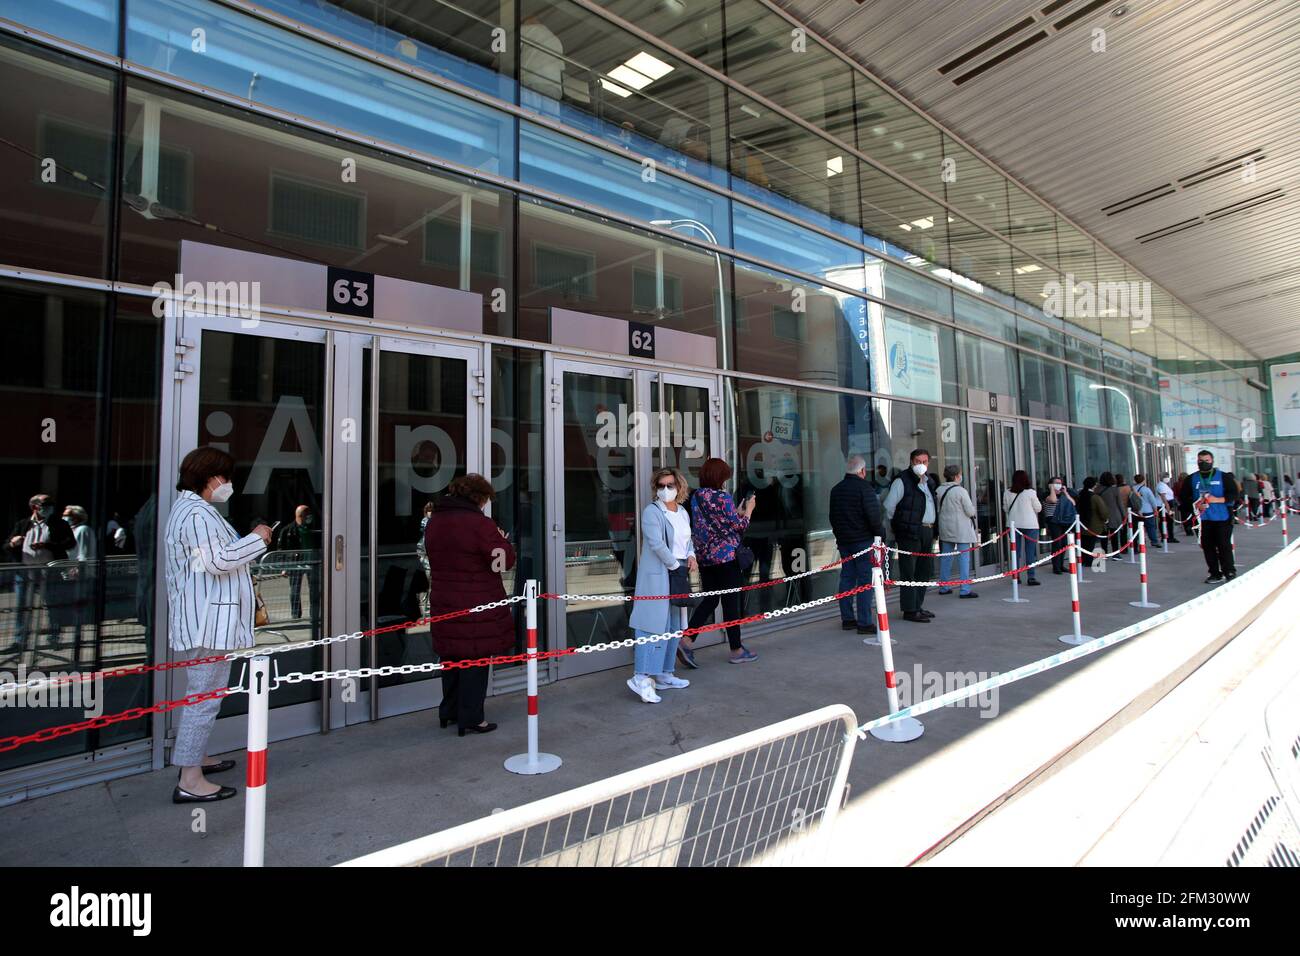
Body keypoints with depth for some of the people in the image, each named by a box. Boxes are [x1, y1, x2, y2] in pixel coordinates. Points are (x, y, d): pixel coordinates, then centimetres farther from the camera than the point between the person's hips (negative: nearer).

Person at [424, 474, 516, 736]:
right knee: (474, 661, 4)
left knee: (451, 658, 20)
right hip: (476, 607, -7)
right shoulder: (479, 523, -17)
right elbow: (505, 561, -15)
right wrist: (502, 540, 4)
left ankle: (448, 711, 32)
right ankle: (470, 719, 13)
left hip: (444, 605, 7)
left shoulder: (434, 522, 7)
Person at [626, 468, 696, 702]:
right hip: (657, 575, -8)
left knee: (673, 627, 12)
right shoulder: (651, 512, -10)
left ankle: (665, 675, 22)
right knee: (655, 625, -11)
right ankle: (641, 678, -8)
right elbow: (656, 544, -18)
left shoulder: (683, 512, 15)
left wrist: (691, 556, 4)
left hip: (678, 573, 8)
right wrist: (675, 565, -13)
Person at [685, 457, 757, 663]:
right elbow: (739, 526, -8)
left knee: (709, 599, 15)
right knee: (731, 602, 4)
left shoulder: (695, 497, 7)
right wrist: (748, 510, 8)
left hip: (703, 557, 7)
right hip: (725, 556, -7)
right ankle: (736, 650, 14)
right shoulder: (723, 498, -14)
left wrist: (738, 511, 18)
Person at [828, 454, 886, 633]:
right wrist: (880, 535, -4)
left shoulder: (836, 490, 12)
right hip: (863, 540, -7)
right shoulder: (864, 488, -12)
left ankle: (847, 619, 16)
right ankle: (864, 622, -4)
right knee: (865, 581, -4)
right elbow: (874, 516, -17)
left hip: (843, 541, 7)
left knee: (846, 578, 12)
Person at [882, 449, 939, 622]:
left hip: (927, 531, 8)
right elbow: (888, 506, -11)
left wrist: (933, 530, 21)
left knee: (924, 572, 14)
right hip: (910, 533, -8)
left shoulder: (930, 481, 15)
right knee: (909, 573, -5)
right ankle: (910, 610, -1)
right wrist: (897, 525, -2)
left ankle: (918, 606, 24)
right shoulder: (902, 481, -9)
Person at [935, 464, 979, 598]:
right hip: (961, 530, -6)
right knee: (964, 558, -1)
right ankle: (965, 590, -1)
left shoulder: (939, 490, 2)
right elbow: (970, 512, -10)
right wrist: (972, 505, 9)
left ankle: (944, 587, 18)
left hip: (945, 529, 6)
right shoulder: (961, 491, -15)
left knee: (945, 558, 12)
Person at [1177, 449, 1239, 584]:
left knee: (1224, 545, -4)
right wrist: (1195, 505, -10)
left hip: (1222, 518, -3)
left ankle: (1230, 572, 8)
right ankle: (1215, 573, 15)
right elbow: (1184, 499, 9)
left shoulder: (1224, 477, 0)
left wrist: (1217, 499, -17)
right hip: (1203, 520, 3)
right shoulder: (1191, 480, 7)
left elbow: (1235, 495, -4)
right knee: (1208, 547, 5)